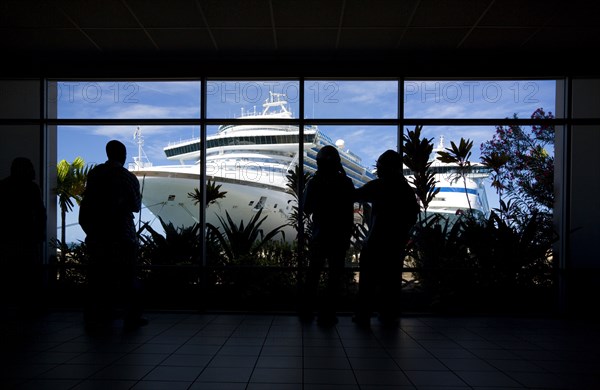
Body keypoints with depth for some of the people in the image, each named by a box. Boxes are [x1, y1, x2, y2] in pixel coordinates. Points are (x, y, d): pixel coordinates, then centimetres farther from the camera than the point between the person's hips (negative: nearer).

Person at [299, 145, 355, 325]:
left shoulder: (314, 182, -7)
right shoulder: (345, 183, -8)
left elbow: (306, 208, 3)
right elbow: (349, 214, -5)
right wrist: (348, 236, 4)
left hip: (318, 236, 2)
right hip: (339, 237, -2)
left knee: (313, 273, 16)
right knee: (335, 276, 7)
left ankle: (307, 311, 23)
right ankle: (326, 314, 7)